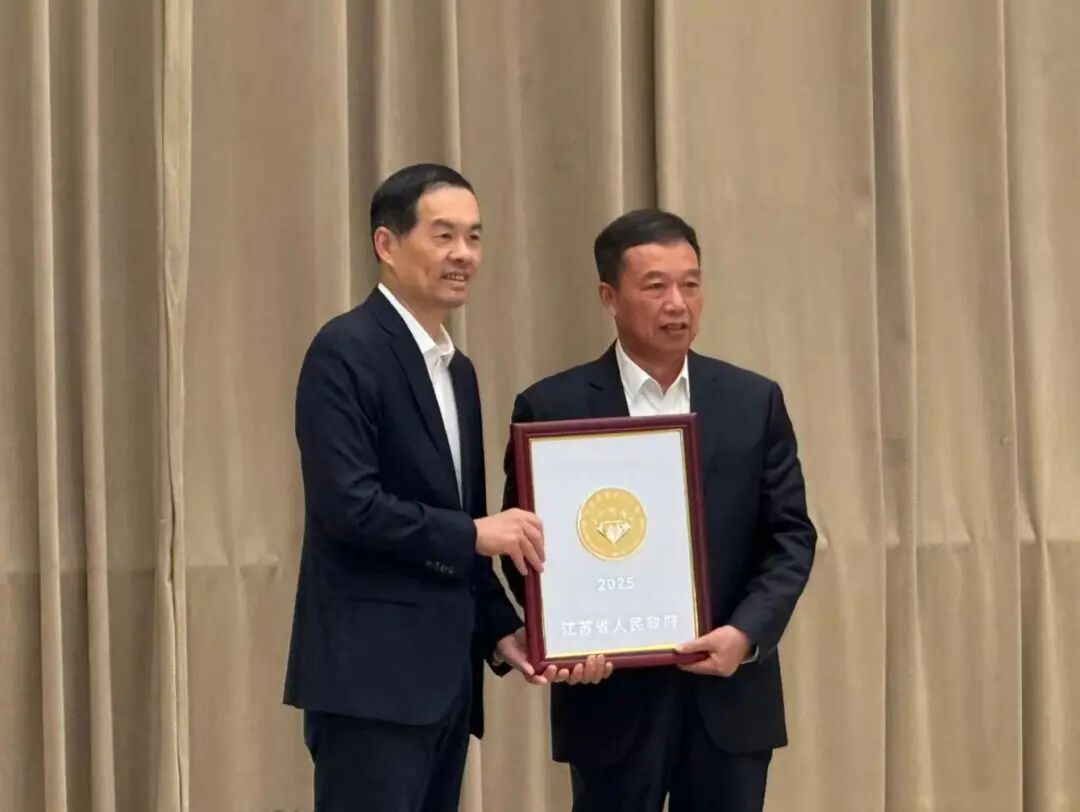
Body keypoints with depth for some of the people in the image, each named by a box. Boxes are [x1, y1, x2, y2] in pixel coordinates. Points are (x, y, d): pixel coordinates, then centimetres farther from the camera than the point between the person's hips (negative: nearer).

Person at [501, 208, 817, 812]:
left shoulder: (754, 402, 6)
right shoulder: (552, 408, -1)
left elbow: (791, 535, 5)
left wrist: (746, 633, -11)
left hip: (729, 693, 2)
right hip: (613, 695, -2)